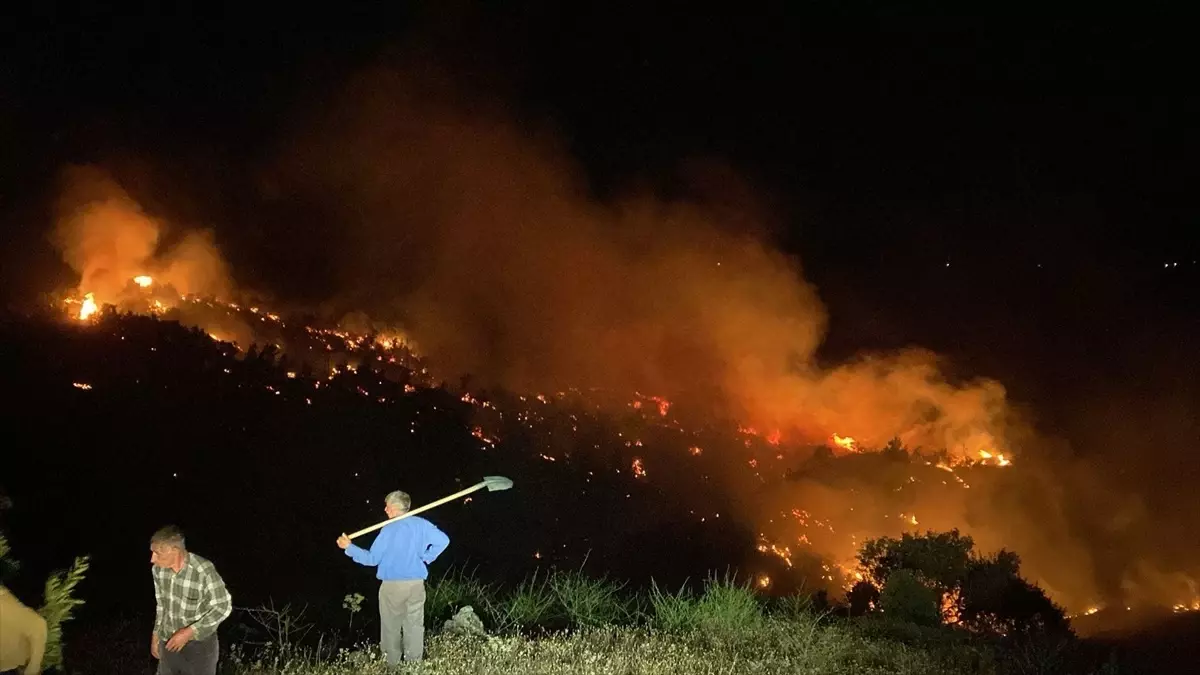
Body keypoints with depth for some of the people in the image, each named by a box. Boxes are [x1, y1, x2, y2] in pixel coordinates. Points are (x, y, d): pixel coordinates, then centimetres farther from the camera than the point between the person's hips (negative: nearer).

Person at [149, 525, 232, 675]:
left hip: (199, 645, -6)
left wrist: (189, 632, -23)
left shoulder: (203, 571, -29)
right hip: (169, 642, 6)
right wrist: (156, 634, 14)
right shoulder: (158, 569, -8)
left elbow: (223, 607, -19)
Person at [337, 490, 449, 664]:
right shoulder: (421, 524, -1)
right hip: (416, 584, 3)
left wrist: (349, 547, -3)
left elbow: (372, 559, -10)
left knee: (391, 628, 11)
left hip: (392, 585, -3)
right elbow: (443, 540, 1)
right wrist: (426, 557, 8)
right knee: (415, 626, 12)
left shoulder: (389, 530, -13)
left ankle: (392, 665, 18)